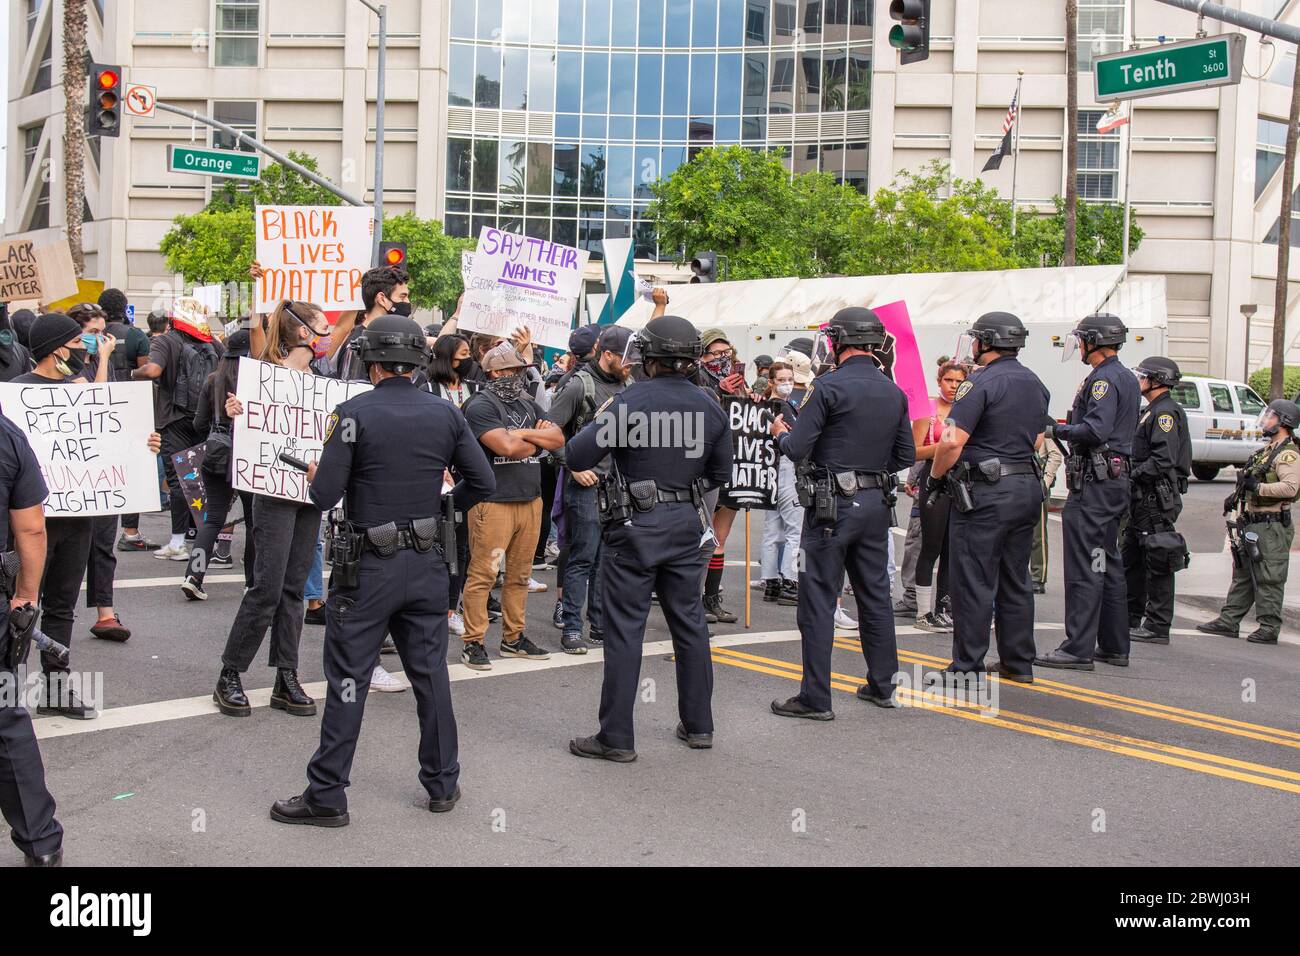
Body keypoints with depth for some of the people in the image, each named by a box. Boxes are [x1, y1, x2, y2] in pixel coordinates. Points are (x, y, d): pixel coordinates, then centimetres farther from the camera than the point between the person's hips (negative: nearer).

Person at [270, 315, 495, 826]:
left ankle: (327, 795, 9)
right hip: (428, 563, 4)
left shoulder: (354, 413, -11)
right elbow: (483, 482, 2)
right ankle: (443, 783, 23)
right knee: (431, 673, 14)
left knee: (348, 679, 3)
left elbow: (324, 495, -14)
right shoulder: (446, 412, 0)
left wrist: (316, 476, 8)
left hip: (370, 566, -4)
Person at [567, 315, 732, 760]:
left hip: (635, 527, -5)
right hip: (687, 525, 5)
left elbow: (576, 457, -18)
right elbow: (721, 473, 11)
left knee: (625, 630, 1)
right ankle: (698, 725, 25)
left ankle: (617, 737, 5)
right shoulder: (710, 406, 1)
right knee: (690, 622, 15)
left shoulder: (630, 402, -16)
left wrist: (598, 423, 0)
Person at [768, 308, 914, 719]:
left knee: (818, 600, -2)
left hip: (834, 504, -7)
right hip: (877, 504, 7)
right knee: (875, 595, 16)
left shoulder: (829, 387, -13)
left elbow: (797, 449, -15)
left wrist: (780, 432, 6)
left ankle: (815, 698, 0)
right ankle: (883, 685, 25)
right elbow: (906, 456, 12)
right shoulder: (894, 392, 8)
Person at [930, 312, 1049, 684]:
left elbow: (953, 442, -20)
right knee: (1015, 581, 15)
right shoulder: (1034, 383, 12)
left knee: (973, 582, -3)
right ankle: (1018, 663, 21)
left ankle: (967, 668, 0)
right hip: (1027, 489, 8)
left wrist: (936, 475, -5)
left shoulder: (981, 383, -14)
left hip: (985, 493, -8)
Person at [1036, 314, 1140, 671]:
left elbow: (1096, 430, -25)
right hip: (1117, 479, 10)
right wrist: (1069, 427, 16)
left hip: (1094, 481, -10)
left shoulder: (1104, 379, -14)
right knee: (1108, 564, 14)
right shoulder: (1127, 378, 18)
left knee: (1083, 567, -9)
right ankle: (1114, 646, 20)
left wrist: (1056, 429, -14)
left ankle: (1078, 647, -8)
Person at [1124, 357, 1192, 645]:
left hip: (1158, 499, -11)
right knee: (1131, 559, 15)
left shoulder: (1166, 412, -13)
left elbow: (1164, 459, -23)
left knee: (1157, 562, -6)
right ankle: (1131, 620, 24)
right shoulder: (1151, 411, 20)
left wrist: (1133, 474, -19)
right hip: (1144, 499, 11)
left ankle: (1157, 628, -2)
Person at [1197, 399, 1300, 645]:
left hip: (1271, 526, -10)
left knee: (1269, 578, -4)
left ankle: (1269, 628, 1)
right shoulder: (1268, 450, 18)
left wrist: (1258, 487, -28)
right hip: (1251, 523, 10)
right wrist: (1236, 496, 16)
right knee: (1243, 574, 13)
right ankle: (1228, 621, 19)